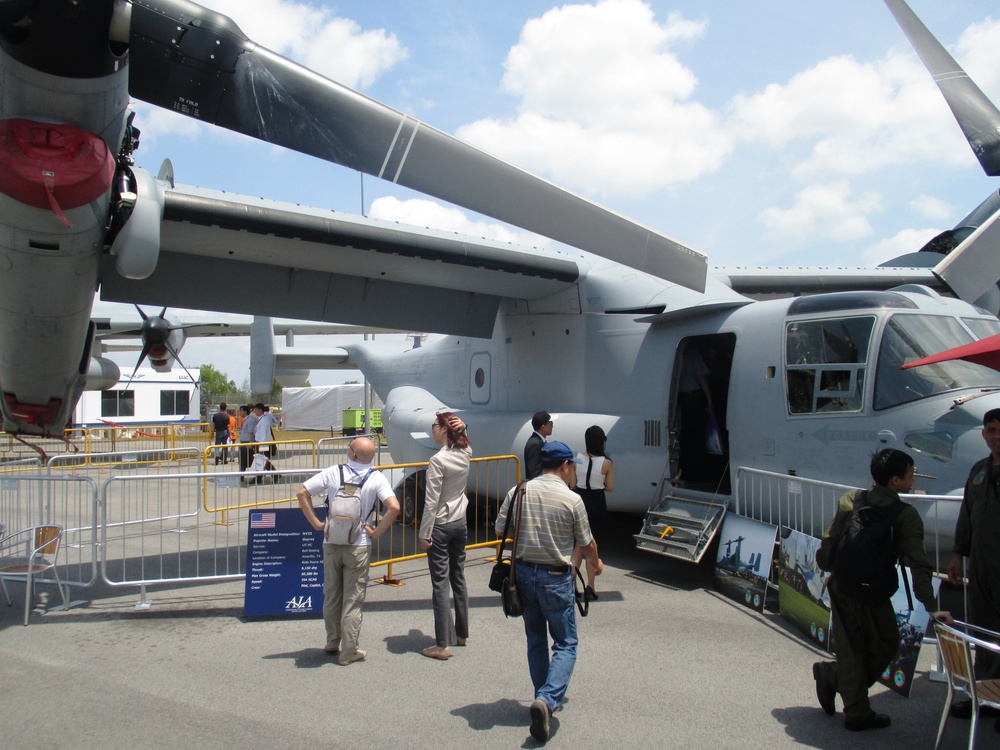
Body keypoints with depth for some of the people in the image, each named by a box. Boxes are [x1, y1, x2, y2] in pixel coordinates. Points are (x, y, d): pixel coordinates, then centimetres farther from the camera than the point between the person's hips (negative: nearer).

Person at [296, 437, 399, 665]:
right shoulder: (376, 478, -8)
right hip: (358, 547, -2)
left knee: (331, 597, 18)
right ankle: (349, 652, 12)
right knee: (353, 601, 7)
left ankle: (332, 643, 31)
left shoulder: (333, 473, -3)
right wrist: (376, 532, -8)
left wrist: (315, 523, 1)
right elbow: (394, 507, -20)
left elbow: (302, 493, -5)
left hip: (331, 544, 2)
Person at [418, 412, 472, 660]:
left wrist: (424, 534, -12)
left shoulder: (438, 460, -19)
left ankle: (442, 645, 2)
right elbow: (464, 442, 27)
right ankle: (461, 633, 29)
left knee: (440, 584, -2)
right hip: (460, 523, 7)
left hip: (441, 527, -7)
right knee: (458, 579, 17)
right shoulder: (465, 454, 0)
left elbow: (431, 502, -19)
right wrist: (461, 428, 5)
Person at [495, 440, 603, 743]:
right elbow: (586, 543, -2)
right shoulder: (572, 499, -12)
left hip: (524, 573, 4)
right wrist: (596, 563, 19)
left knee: (536, 641, 20)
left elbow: (500, 530, 4)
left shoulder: (519, 492, -3)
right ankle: (547, 699, -12)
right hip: (556, 578, -4)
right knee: (565, 644, 7)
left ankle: (544, 698, 31)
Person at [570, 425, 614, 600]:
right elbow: (610, 488, -6)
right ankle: (590, 587, 11)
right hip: (597, 504, -2)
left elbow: (572, 484, -2)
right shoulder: (606, 463, -12)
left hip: (580, 501, 2)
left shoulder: (577, 459, -6)